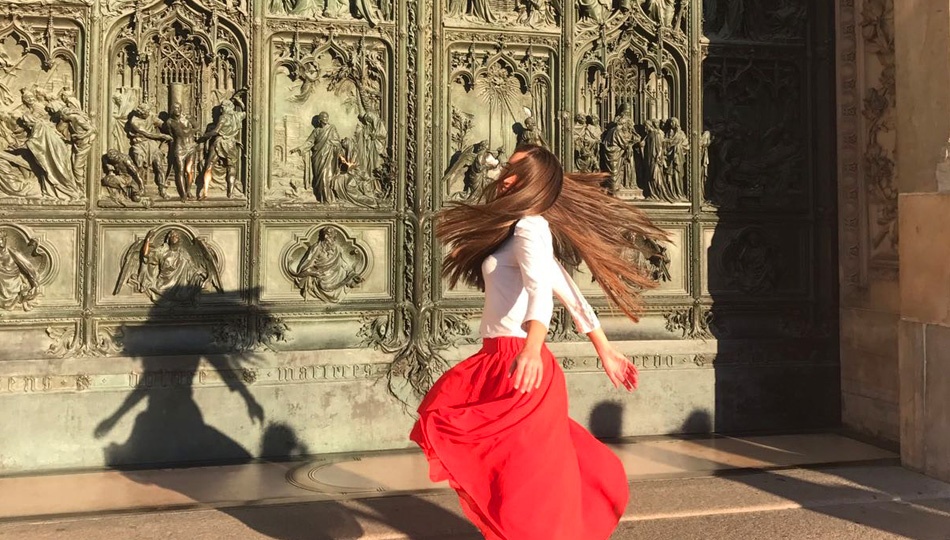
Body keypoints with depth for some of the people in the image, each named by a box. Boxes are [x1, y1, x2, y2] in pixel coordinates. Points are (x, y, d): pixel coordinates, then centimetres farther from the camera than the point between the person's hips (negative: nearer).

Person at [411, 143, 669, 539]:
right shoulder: (529, 230, 18)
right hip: (502, 363, 9)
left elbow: (541, 290, -29)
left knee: (524, 478, -1)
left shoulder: (530, 227, -11)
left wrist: (532, 348, -46)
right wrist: (605, 351, 23)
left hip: (516, 366, -9)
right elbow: (572, 296, 20)